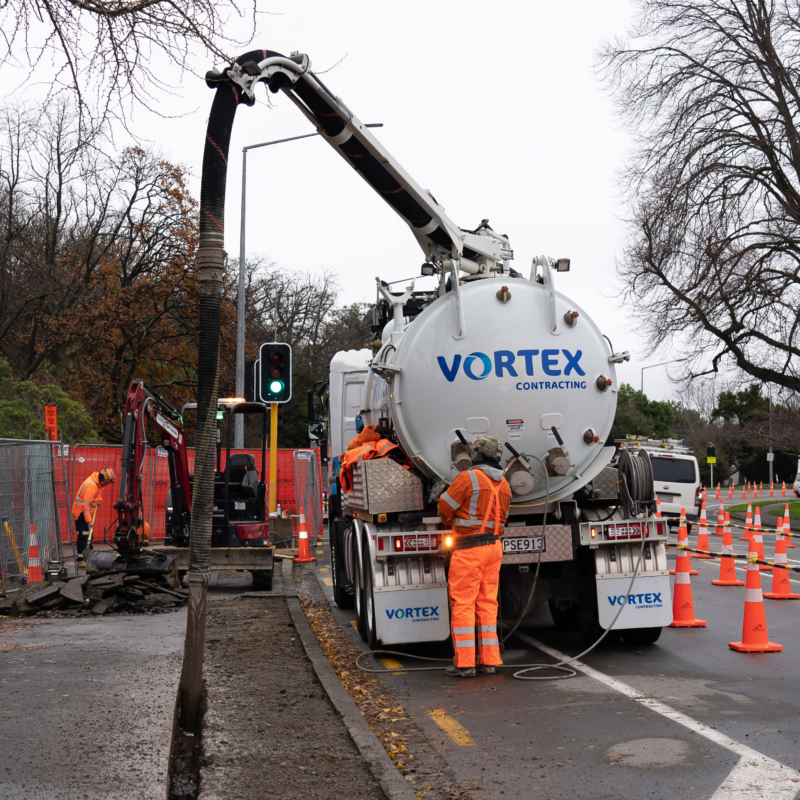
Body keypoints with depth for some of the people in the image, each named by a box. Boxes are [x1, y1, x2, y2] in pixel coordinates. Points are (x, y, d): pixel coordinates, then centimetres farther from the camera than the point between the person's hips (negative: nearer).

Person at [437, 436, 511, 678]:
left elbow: (445, 508, -8)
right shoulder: (504, 485, 11)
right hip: (495, 546, 7)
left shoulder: (468, 478, -12)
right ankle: (489, 660, 13)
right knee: (487, 603, 11)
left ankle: (464, 662, -4)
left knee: (462, 603, -3)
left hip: (469, 548, -7)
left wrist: (455, 522, 14)